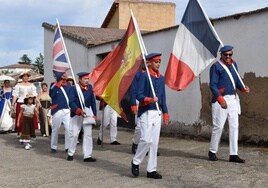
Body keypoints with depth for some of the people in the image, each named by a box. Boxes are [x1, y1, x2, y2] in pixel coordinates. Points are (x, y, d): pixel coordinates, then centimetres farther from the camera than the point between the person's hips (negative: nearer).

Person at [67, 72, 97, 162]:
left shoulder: (90, 87, 1)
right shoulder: (74, 88, -9)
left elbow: (93, 102, 6)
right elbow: (71, 102, -13)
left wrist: (94, 115, 1)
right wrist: (79, 111, -25)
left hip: (87, 114, 3)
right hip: (76, 114, -3)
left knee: (88, 134, 1)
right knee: (74, 134, 4)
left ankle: (87, 156, 5)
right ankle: (70, 154, 20)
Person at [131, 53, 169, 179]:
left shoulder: (161, 78, 13)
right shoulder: (144, 76, -5)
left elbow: (163, 97, 16)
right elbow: (139, 95, -10)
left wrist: (165, 113, 11)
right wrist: (149, 99, -28)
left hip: (157, 113, 6)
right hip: (146, 112, -6)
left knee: (155, 142, 6)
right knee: (146, 139, -12)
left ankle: (151, 170, 12)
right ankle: (136, 162, 11)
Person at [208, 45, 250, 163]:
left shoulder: (234, 64, 14)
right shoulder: (216, 66, -7)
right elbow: (212, 85, -12)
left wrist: (243, 88, 0)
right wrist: (220, 99, -21)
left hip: (233, 99, 7)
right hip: (221, 99, -7)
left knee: (234, 126, 5)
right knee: (218, 126, -3)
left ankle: (233, 154, 9)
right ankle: (212, 152, 14)